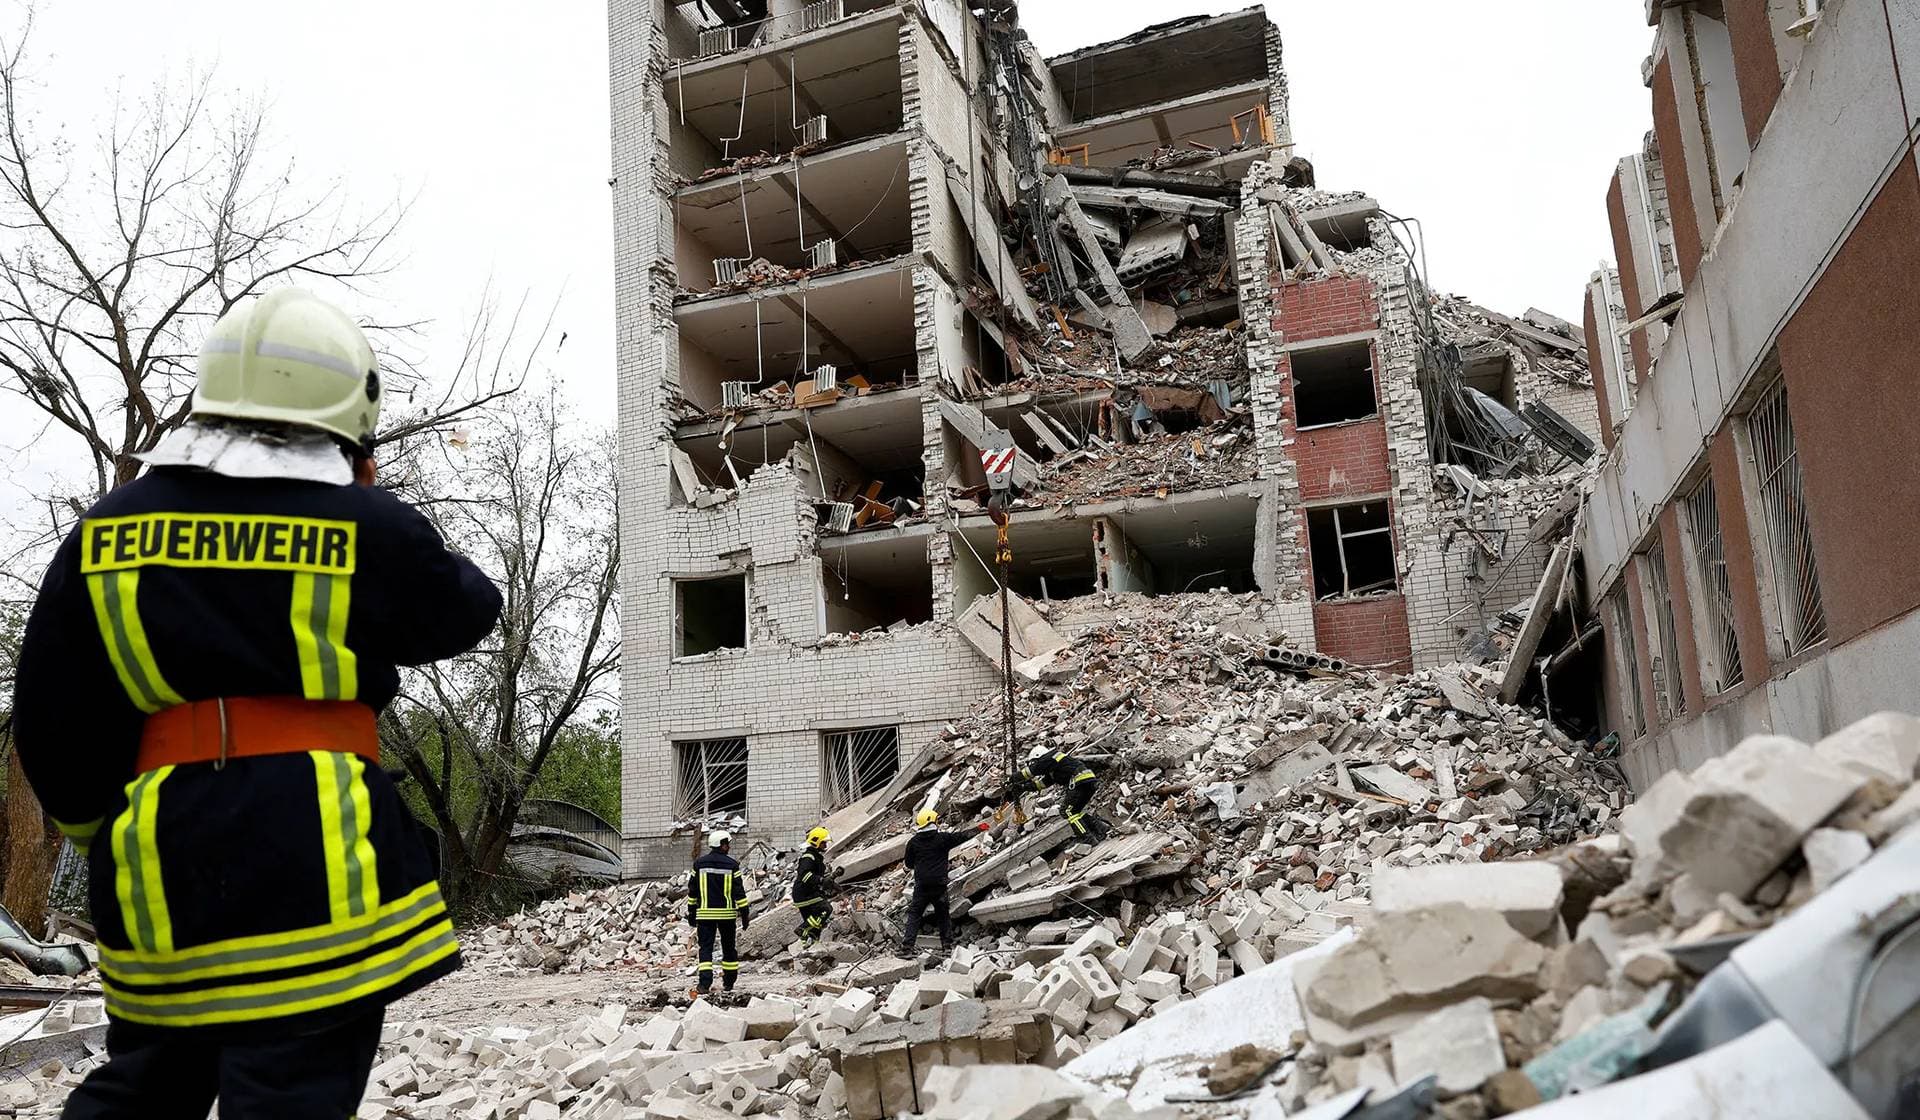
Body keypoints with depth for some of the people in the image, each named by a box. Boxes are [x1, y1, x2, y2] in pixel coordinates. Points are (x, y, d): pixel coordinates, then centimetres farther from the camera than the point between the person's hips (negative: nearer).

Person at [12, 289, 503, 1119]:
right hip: (314, 858, -4)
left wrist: (93, 823, 25)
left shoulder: (104, 531, 5)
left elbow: (51, 721, 8)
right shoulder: (368, 529, -5)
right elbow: (462, 614, 14)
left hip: (154, 861, 5)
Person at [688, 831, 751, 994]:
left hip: (705, 913, 1)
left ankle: (705, 983, -13)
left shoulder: (699, 864, 2)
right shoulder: (732, 865, -5)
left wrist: (691, 913, 14)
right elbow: (739, 891, -5)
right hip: (727, 913, -1)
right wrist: (744, 913, 1)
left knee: (705, 948, 1)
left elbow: (692, 890, 6)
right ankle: (729, 982, 21)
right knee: (728, 948, 14)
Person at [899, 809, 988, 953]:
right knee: (943, 914, 15)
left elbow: (909, 864, 8)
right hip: (940, 885, 0)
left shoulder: (913, 842, -1)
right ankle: (947, 943, 15)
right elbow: (962, 836, 3)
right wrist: (979, 828, 16)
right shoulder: (942, 839, -6)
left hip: (921, 886, 1)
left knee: (914, 914, 6)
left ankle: (907, 944, -4)